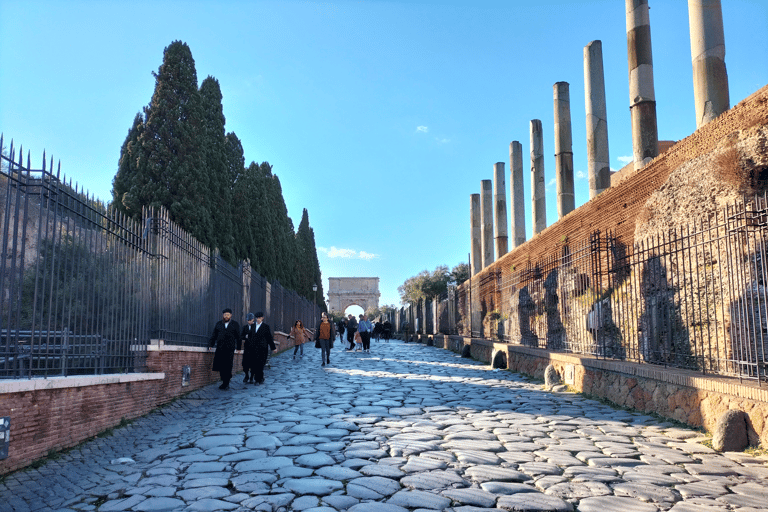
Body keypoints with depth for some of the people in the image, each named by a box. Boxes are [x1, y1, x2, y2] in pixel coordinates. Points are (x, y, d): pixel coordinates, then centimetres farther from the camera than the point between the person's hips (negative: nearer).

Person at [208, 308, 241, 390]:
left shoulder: (235, 324, 8)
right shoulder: (218, 324, 12)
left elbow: (238, 336, 11)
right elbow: (214, 335, 12)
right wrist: (210, 345, 2)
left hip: (229, 349, -2)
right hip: (220, 348, 2)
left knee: (227, 367, -6)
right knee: (219, 366, -2)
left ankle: (226, 383, 3)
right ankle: (224, 380, 15)